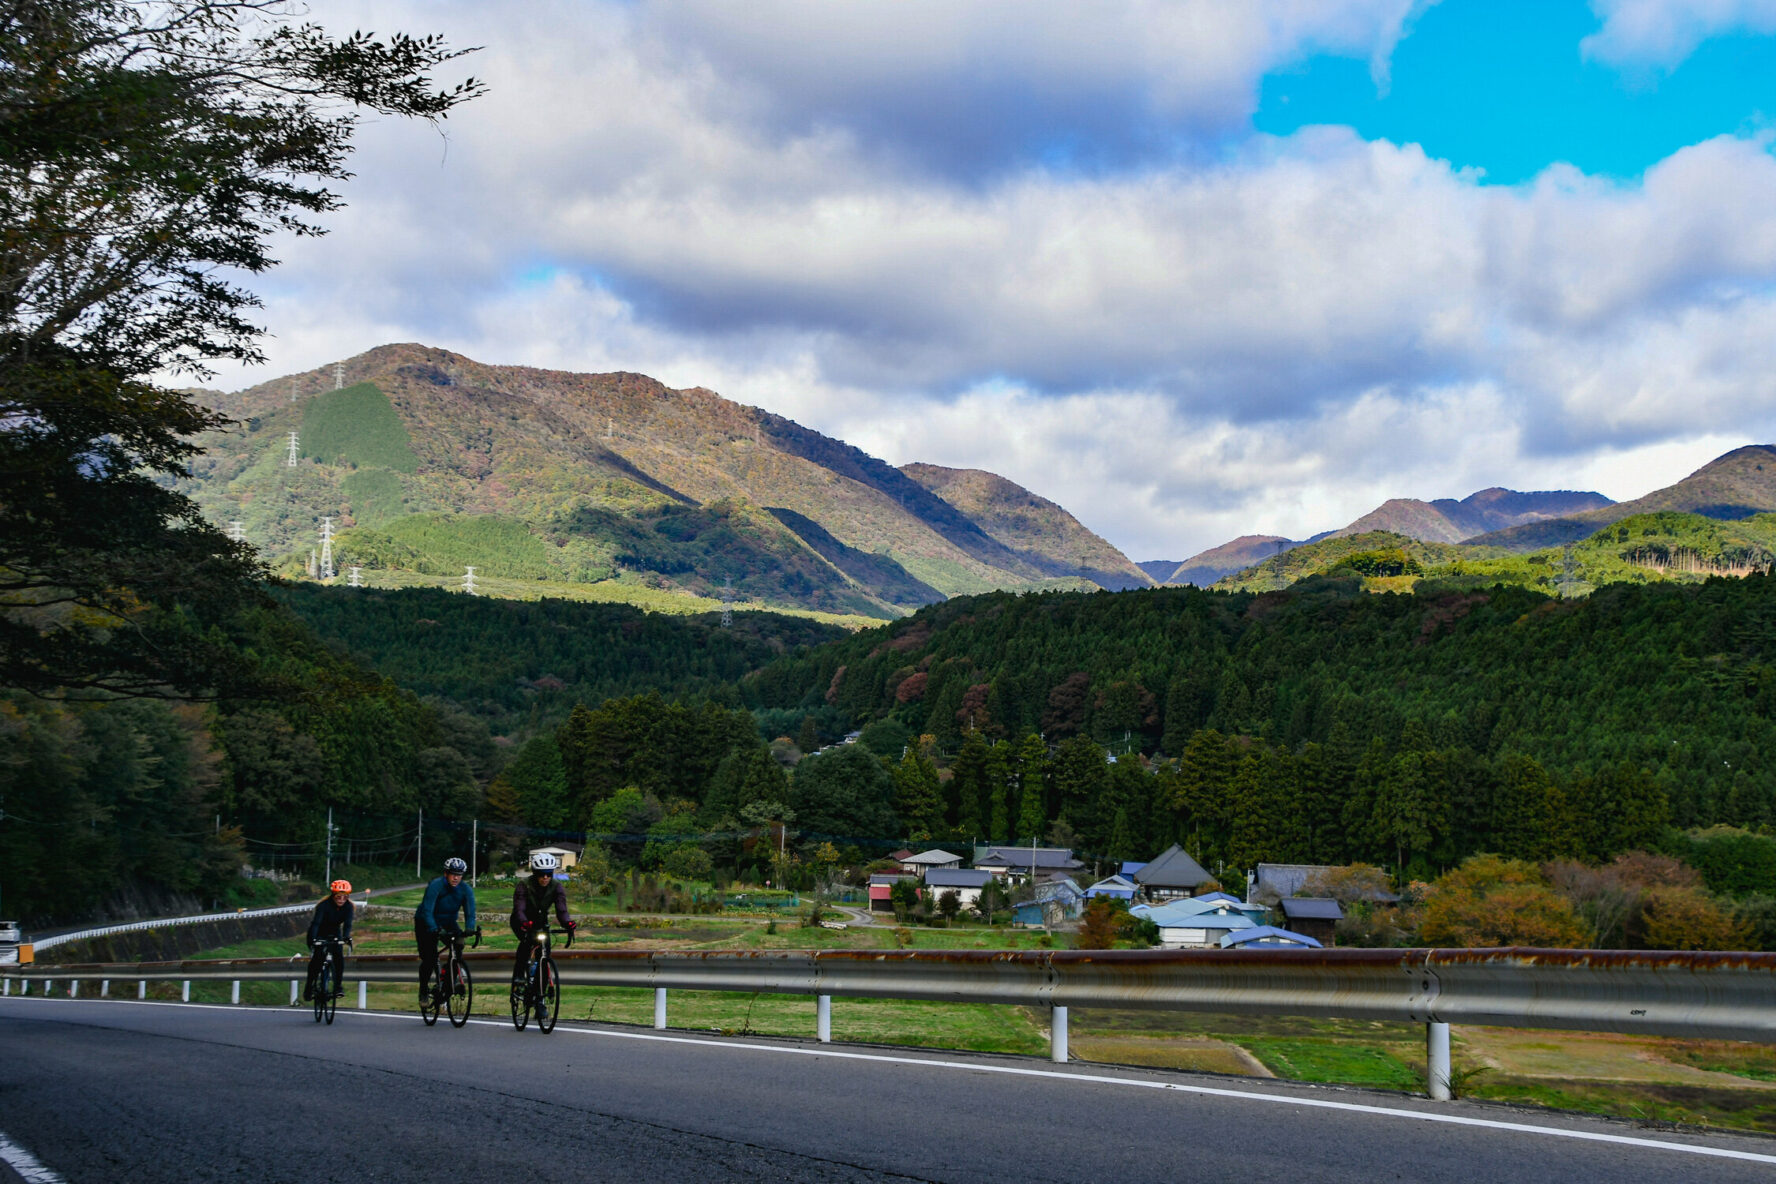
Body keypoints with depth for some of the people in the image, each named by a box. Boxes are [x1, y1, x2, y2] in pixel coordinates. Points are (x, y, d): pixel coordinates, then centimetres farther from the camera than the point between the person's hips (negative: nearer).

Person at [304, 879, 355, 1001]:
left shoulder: (348, 906, -19)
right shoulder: (324, 904, -29)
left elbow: (347, 924, -28)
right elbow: (316, 922, -39)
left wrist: (346, 936, -48)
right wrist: (312, 939, -54)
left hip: (334, 932, 3)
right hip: (319, 933, -3)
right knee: (317, 957, -20)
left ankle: (337, 987, -4)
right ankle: (309, 988, -10)